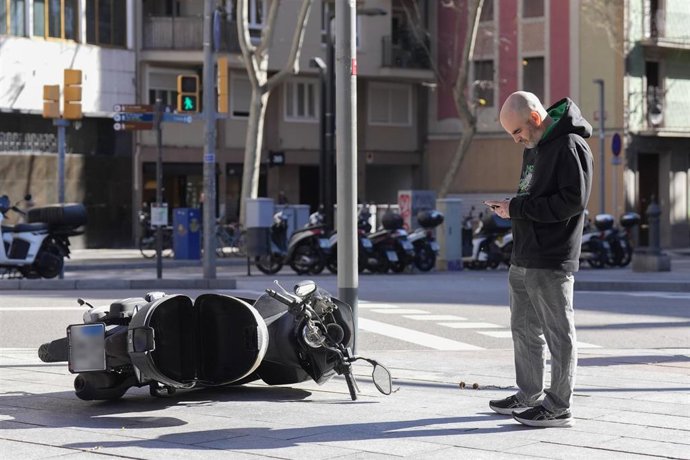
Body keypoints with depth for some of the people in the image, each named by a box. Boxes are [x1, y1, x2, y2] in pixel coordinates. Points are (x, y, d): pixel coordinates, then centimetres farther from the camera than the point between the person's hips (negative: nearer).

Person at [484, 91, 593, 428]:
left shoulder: (570, 146, -14)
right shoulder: (533, 146, 16)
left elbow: (574, 199, -21)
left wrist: (518, 208, -18)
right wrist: (511, 207, 5)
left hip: (552, 262, -10)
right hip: (523, 258, 10)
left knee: (558, 332, -3)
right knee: (524, 329, 16)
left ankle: (558, 407, 2)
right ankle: (529, 396, 28)